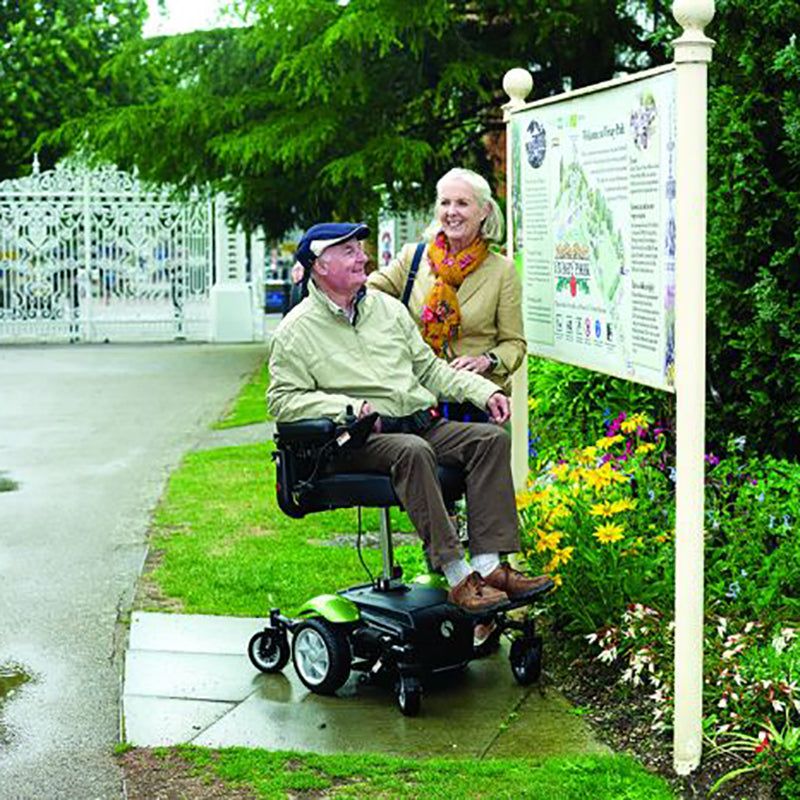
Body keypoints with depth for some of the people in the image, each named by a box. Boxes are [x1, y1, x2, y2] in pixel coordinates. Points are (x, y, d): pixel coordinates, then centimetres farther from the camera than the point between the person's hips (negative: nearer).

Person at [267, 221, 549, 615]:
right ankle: (457, 576, -35)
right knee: (412, 451, -36)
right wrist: (349, 408, -17)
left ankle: (488, 564, -24)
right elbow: (282, 400, -5)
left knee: (492, 437, -15)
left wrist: (483, 391, 9)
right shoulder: (296, 331, 1)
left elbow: (429, 367, 23)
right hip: (359, 440, -6)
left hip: (422, 422, 6)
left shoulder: (388, 307, 20)